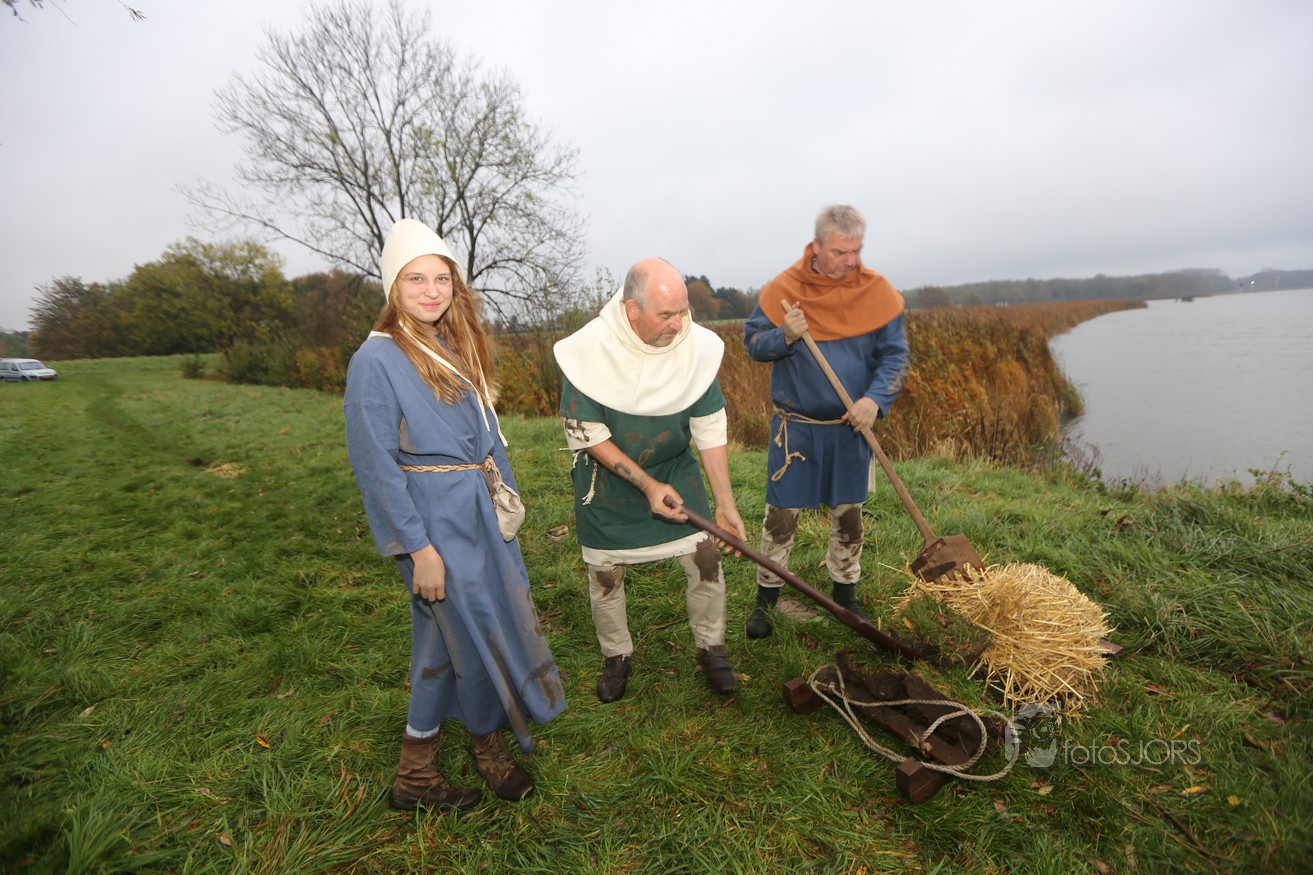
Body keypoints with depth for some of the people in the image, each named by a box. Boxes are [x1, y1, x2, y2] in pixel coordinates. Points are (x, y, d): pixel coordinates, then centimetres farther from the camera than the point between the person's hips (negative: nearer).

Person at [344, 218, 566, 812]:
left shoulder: (458, 347, 9)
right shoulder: (376, 360, -13)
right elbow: (376, 466, -15)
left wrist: (505, 491, 12)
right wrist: (418, 548, -16)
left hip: (481, 510, 8)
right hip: (435, 519, -7)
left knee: (447, 637, 16)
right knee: (475, 634, 5)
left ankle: (415, 774, 36)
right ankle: (489, 743, 31)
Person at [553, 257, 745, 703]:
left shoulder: (697, 346, -18)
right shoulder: (590, 349, -25)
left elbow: (711, 430, -10)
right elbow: (586, 433, -17)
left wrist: (726, 503, -7)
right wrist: (647, 485, -21)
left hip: (675, 469, 2)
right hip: (608, 475, -1)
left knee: (706, 561, 0)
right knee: (605, 575, 9)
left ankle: (711, 649, 27)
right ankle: (617, 657, 35)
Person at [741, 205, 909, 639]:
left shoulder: (878, 292, -4)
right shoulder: (783, 289, -7)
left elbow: (895, 355, -2)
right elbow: (752, 343, -2)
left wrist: (875, 398, -19)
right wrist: (786, 337, -22)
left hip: (850, 428, 2)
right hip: (795, 427, -2)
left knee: (848, 516, 14)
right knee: (782, 515, 3)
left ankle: (845, 594, 35)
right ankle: (766, 598, 22)